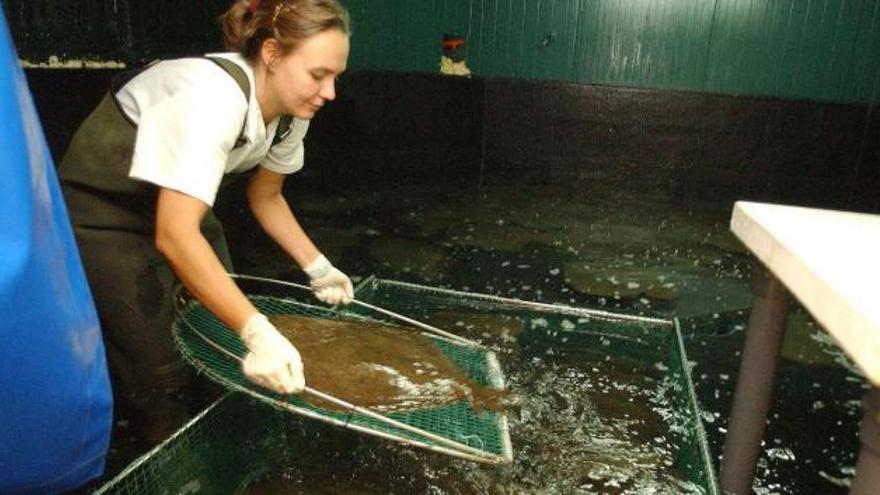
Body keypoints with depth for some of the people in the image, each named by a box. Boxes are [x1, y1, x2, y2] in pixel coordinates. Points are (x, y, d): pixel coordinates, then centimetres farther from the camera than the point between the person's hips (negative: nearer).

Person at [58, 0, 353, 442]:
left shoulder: (289, 111, -11)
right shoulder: (216, 96, -36)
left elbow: (265, 197, 5)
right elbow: (174, 235, -42)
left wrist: (318, 268, -3)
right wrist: (258, 333, -44)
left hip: (170, 196, 7)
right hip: (101, 207, -7)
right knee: (155, 373, -7)